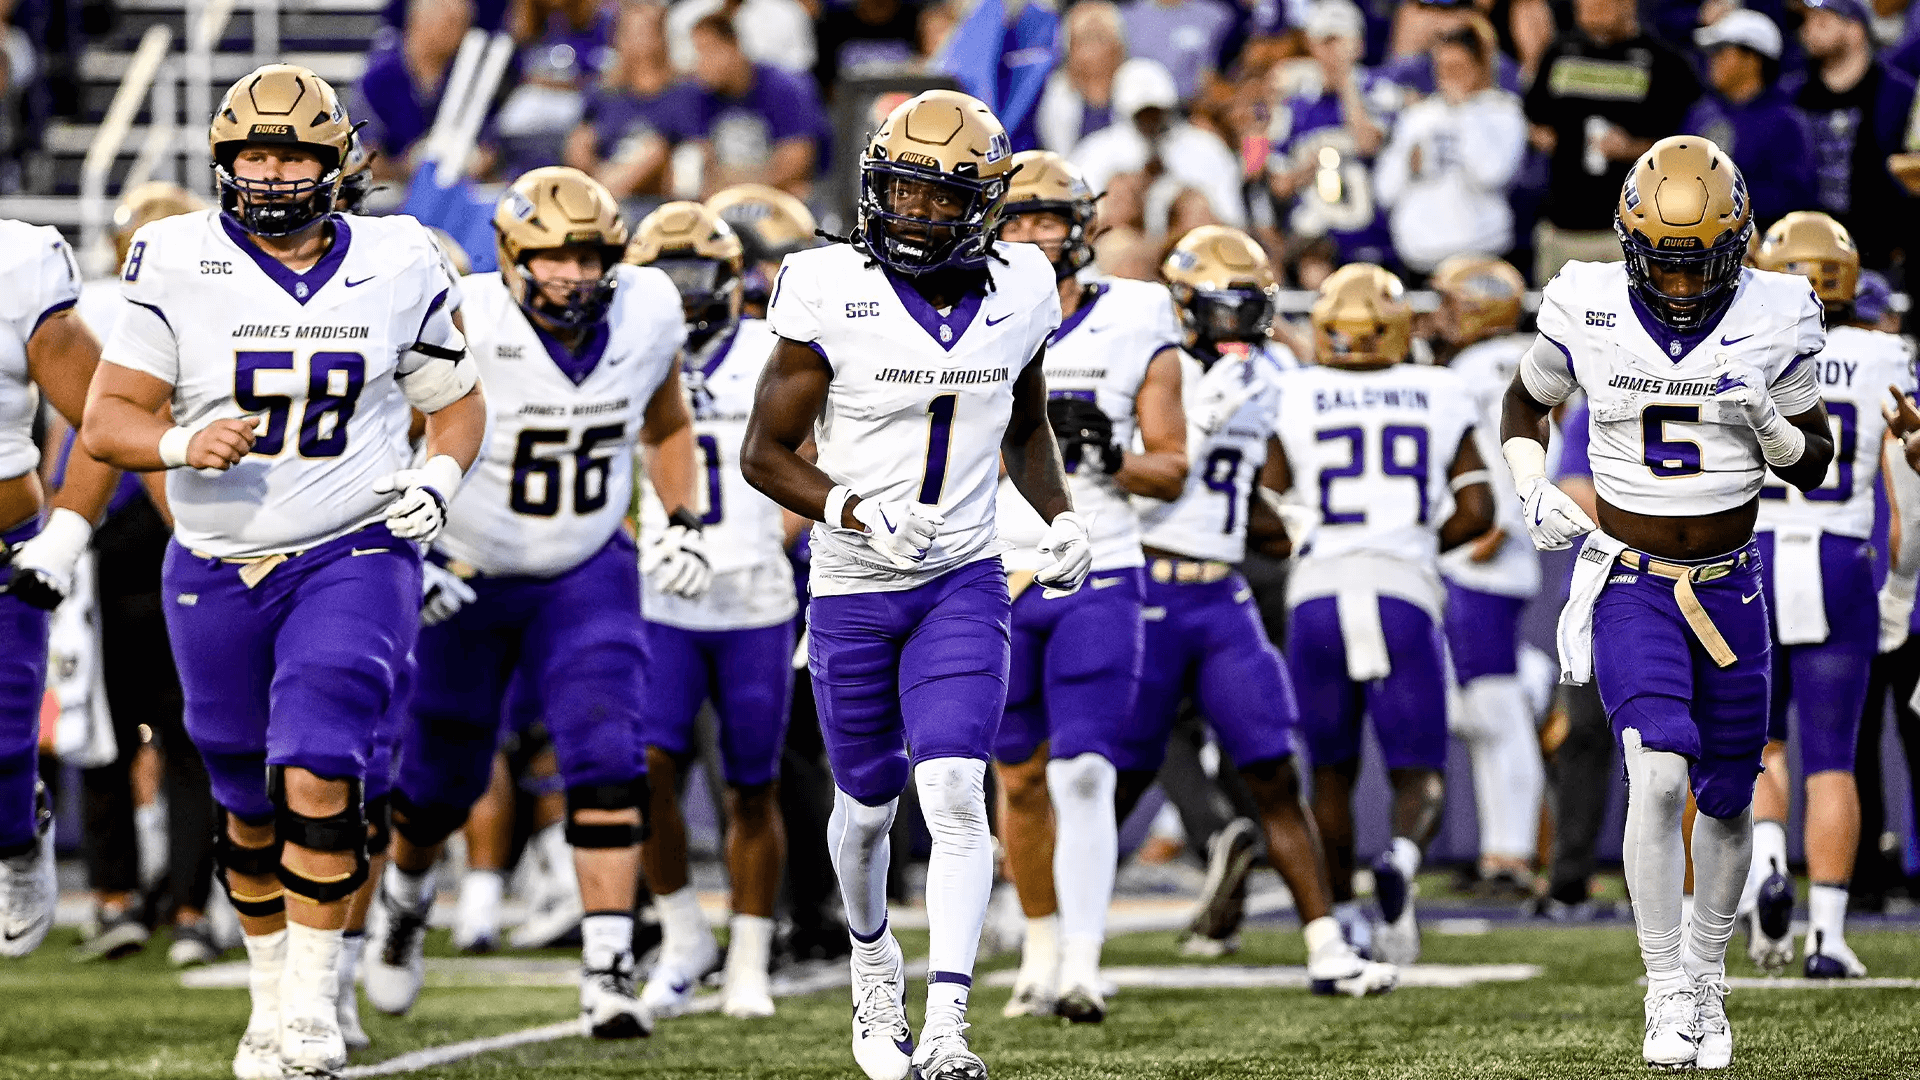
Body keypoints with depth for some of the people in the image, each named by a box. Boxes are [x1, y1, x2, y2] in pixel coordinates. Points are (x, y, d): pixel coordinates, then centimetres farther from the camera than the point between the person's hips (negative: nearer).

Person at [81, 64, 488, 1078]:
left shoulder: (395, 267, -1)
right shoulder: (180, 265, -5)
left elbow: (457, 403, 13)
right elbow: (107, 417, -7)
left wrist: (439, 475, -8)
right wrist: (183, 444, -27)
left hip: (352, 556, -2)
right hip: (218, 569, 2)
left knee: (316, 775, -20)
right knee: (249, 805, 12)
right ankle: (273, 999, 31)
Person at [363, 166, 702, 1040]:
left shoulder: (645, 316, -10)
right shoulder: (464, 328, -24)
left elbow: (666, 426, 11)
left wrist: (683, 524, -1)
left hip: (586, 575, 2)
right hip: (466, 575, -2)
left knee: (608, 762, -18)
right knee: (441, 779, 13)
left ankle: (608, 971, -18)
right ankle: (404, 894, 47)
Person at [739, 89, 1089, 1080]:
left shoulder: (1018, 293, 0)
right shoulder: (833, 294, -12)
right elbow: (765, 453, -7)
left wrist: (1061, 517, 1)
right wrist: (857, 513, -23)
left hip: (964, 586, 1)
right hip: (853, 589, -1)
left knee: (955, 793, -16)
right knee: (867, 805, 13)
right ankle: (872, 956, 44)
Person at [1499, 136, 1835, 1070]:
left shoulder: (1773, 321, -7)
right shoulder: (1589, 315, -8)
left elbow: (1813, 465, 2)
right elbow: (1524, 404, 12)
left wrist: (1767, 422, -18)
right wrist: (1533, 492, -5)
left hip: (1728, 584, 2)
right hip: (1628, 579, -2)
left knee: (1727, 798, 11)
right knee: (1658, 775, -20)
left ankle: (1707, 970, 35)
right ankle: (1667, 996, -13)